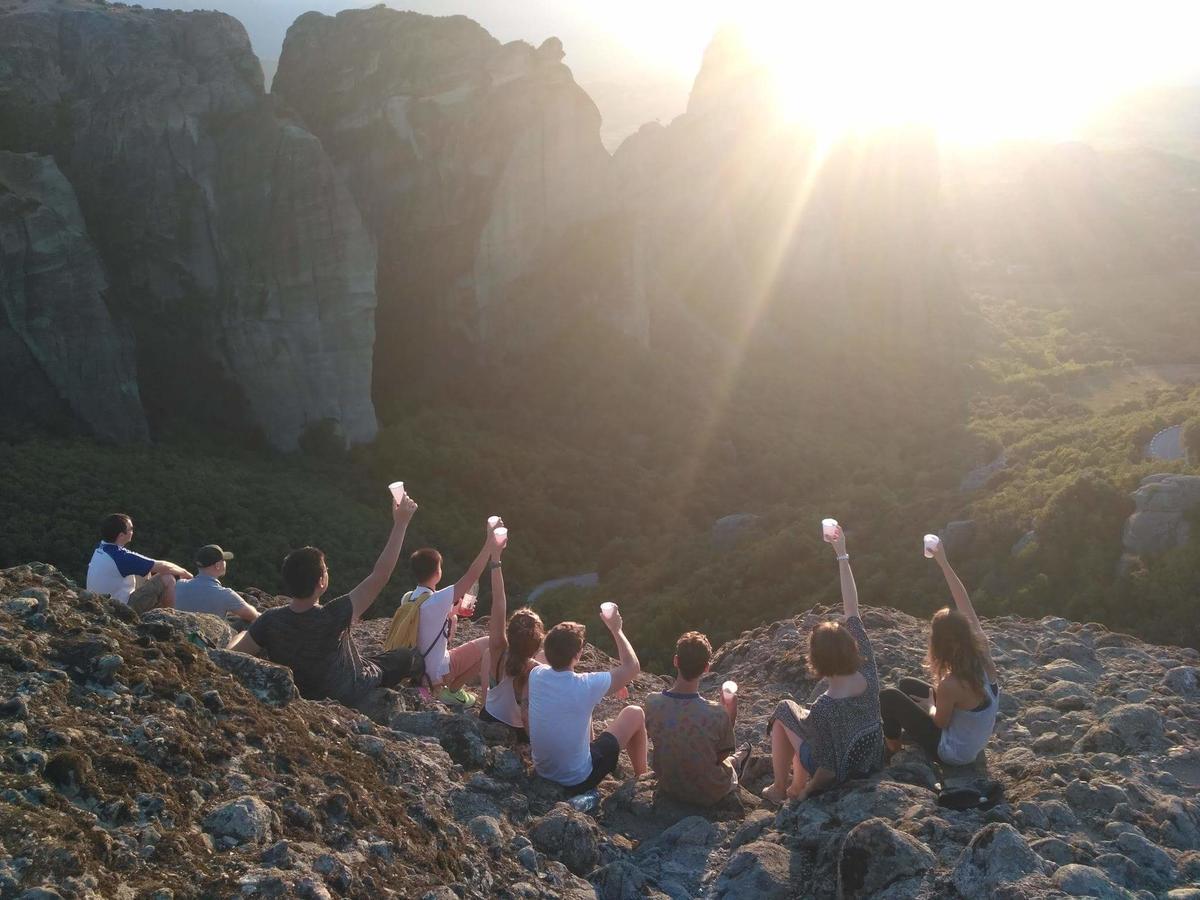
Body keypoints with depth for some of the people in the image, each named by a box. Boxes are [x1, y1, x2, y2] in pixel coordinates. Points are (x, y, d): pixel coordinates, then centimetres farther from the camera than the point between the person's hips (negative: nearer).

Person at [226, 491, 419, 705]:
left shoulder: (270, 621, -28)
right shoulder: (332, 618, -39)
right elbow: (380, 575, -36)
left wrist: (243, 635, 4)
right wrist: (400, 523, -31)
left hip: (298, 695, 4)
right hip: (346, 697, -4)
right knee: (405, 657, 16)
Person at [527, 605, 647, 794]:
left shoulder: (536, 675, -14)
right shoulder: (585, 686, -28)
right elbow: (633, 667, -11)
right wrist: (616, 629, -2)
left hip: (542, 772, 5)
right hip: (578, 782, -5)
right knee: (635, 714, 10)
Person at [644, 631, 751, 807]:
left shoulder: (652, 703, -24)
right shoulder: (717, 714, -32)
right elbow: (722, 756, -14)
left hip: (668, 787, 3)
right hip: (708, 795, -3)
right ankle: (737, 760, 58)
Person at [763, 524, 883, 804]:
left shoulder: (823, 709, -37)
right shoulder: (868, 674, -22)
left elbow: (829, 770, -28)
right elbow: (852, 612, -15)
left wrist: (807, 790, -6)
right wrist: (843, 557, -10)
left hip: (841, 775, -5)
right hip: (872, 761, 5)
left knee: (785, 711, 13)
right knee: (805, 721, 26)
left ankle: (779, 788, 25)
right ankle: (797, 783, 37)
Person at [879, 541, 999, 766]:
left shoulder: (951, 685, -36)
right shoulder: (982, 652, -18)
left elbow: (940, 722, -18)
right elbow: (964, 603, -11)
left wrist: (930, 707, 3)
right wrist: (943, 562, -9)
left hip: (953, 753, -7)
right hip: (974, 741, 7)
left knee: (889, 697, 1)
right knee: (907, 684, 18)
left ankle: (893, 748, 24)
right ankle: (905, 735, 37)